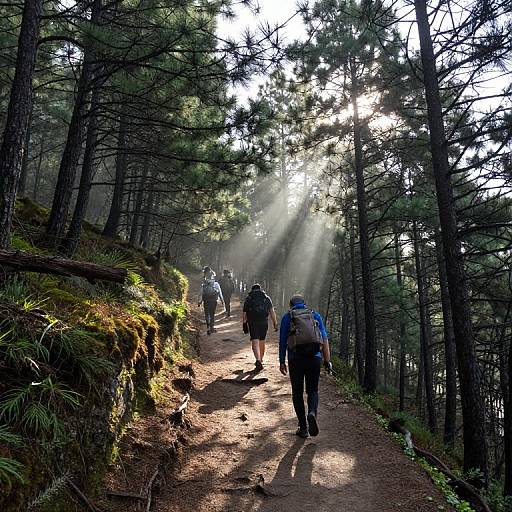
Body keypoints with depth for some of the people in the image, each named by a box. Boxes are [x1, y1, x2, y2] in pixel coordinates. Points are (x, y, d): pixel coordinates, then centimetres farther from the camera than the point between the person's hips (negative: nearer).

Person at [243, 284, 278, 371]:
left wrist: (244, 325, 12)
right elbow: (272, 312, 4)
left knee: (255, 341, -7)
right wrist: (275, 323, 4)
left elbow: (244, 314, 6)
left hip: (252, 322, -2)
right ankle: (260, 360, 28)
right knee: (262, 341, 16)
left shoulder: (248, 298, 10)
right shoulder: (267, 298, 12)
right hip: (264, 322, 2)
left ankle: (258, 361, -24)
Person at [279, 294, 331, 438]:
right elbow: (325, 339, 6)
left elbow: (282, 341, 4)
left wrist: (282, 362, 8)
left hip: (295, 358, -1)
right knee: (312, 390, 15)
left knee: (297, 393, 11)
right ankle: (312, 413, -13)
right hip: (314, 357, 1)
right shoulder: (315, 315, 14)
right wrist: (327, 361, 6)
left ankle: (303, 427, 10)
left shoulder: (287, 317, 9)